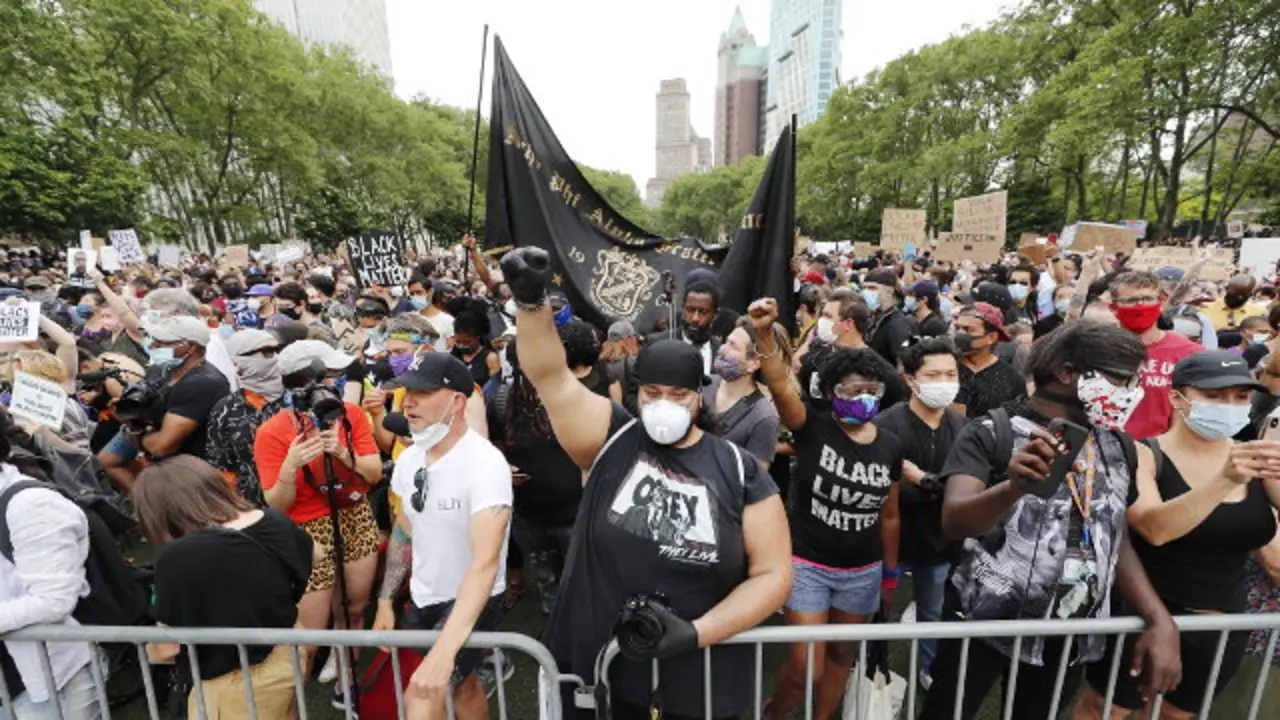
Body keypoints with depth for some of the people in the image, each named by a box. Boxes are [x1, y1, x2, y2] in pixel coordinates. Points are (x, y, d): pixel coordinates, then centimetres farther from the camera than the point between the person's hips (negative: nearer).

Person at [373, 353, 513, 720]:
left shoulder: (485, 463, -29)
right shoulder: (409, 458, -6)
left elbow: (485, 562, -37)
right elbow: (404, 531, 9)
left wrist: (444, 649, -44)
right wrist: (385, 601, 8)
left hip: (473, 602, -6)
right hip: (423, 599, 7)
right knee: (462, 685, 23)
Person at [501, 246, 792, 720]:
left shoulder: (738, 472, -9)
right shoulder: (613, 438, -8)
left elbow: (773, 574, -6)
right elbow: (551, 376, -18)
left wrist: (697, 632, -17)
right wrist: (532, 302, -35)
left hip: (698, 673, 0)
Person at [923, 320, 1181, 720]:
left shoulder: (1119, 446, 4)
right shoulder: (990, 434, -14)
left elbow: (1115, 538, 11)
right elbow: (953, 522, -26)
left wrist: (1160, 621, -1)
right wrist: (1015, 486, -43)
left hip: (1074, 634, 5)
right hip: (984, 623, -5)